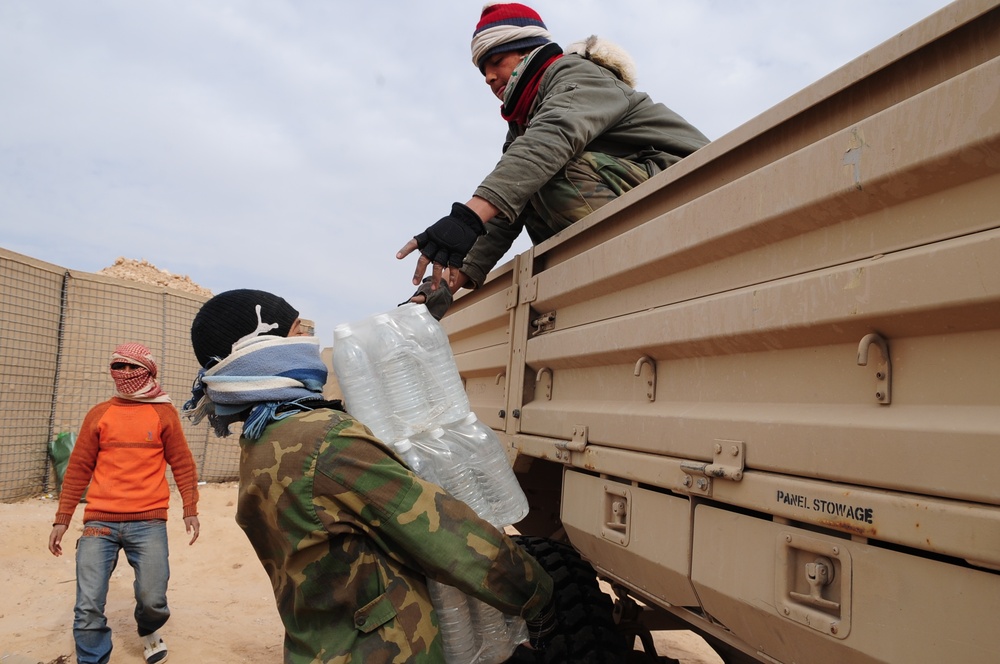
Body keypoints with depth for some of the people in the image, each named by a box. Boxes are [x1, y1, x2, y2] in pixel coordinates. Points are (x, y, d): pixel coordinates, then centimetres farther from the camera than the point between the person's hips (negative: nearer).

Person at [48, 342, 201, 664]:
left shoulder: (164, 413, 6)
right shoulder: (99, 414, 9)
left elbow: (183, 464, 7)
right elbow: (78, 469, 10)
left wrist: (190, 510, 1)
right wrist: (62, 520, 8)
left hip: (148, 522, -1)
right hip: (99, 522, 1)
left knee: (153, 599, -2)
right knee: (88, 607, -5)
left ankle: (149, 633, 32)